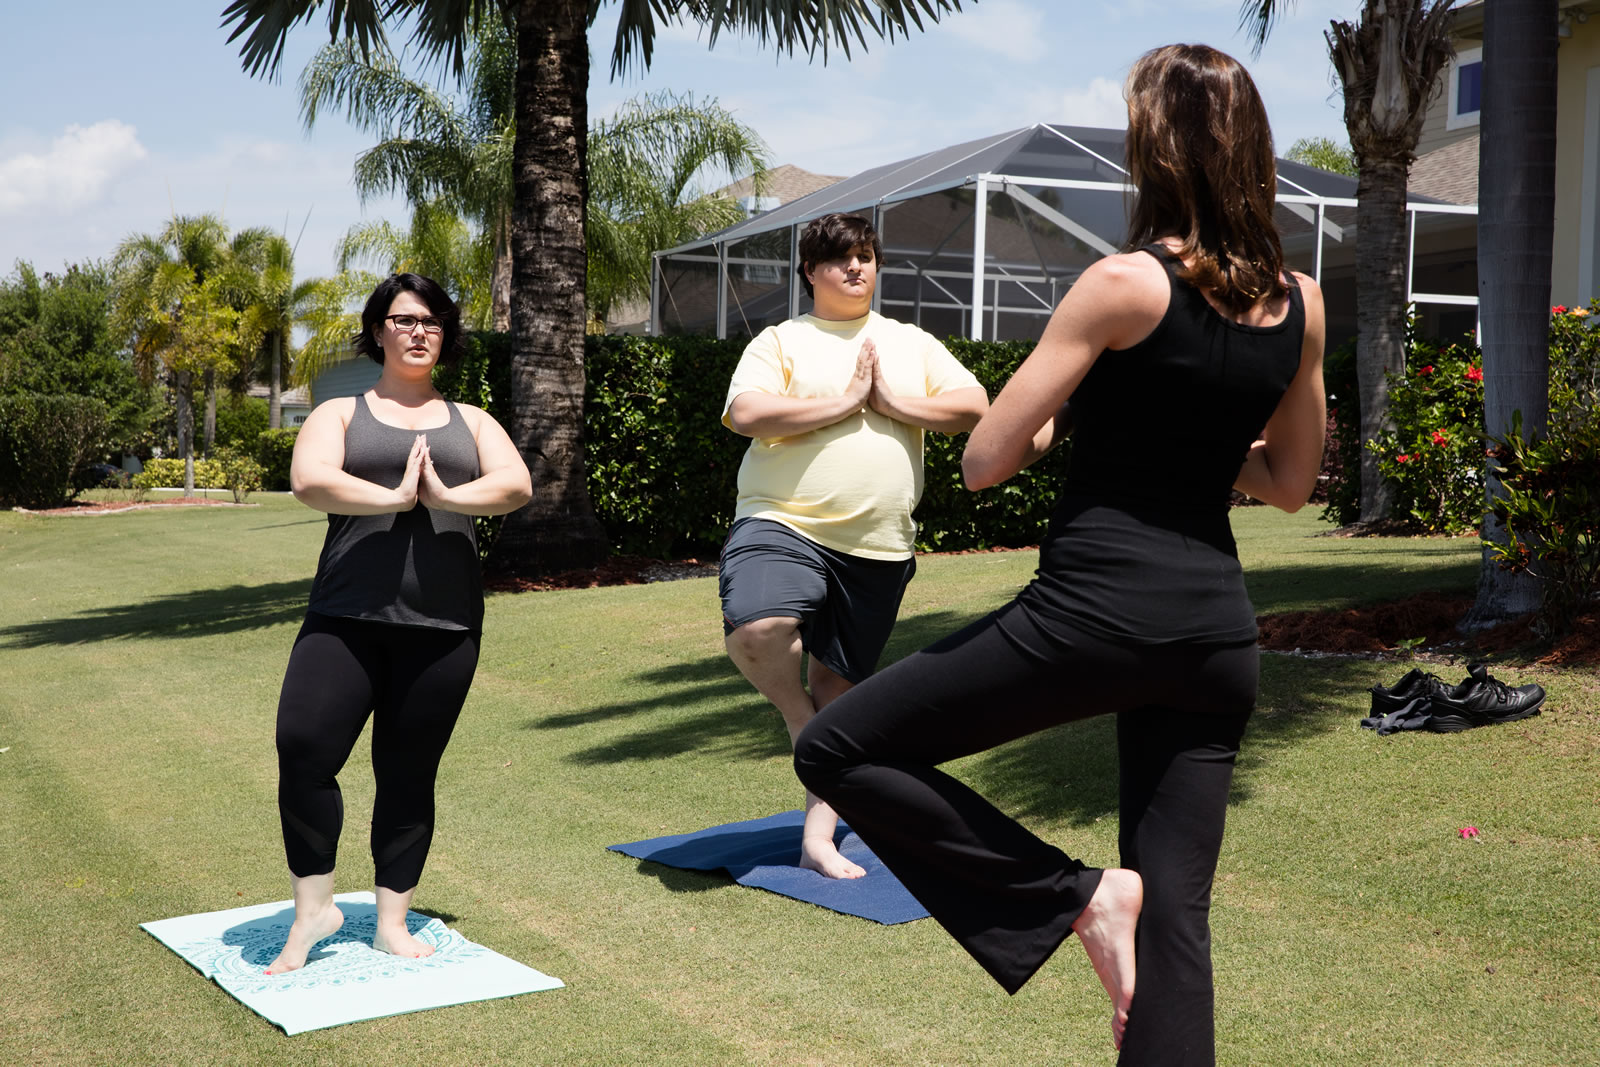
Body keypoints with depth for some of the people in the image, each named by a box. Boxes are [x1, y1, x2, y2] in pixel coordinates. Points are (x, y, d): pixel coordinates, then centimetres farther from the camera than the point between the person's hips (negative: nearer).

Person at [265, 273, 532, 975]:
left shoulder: (470, 422, 19)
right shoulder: (341, 414, 13)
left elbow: (516, 486, 0)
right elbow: (309, 481, -7)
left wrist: (444, 497, -12)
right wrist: (393, 498, -11)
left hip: (443, 626, 2)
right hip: (347, 618, -1)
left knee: (409, 776, 4)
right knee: (303, 750, -15)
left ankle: (392, 924, 16)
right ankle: (313, 908, 2)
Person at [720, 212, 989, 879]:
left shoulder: (912, 344, 15)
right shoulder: (780, 342, 4)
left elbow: (973, 408, 4)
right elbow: (746, 415, -13)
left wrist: (892, 402, -7)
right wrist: (845, 401, -12)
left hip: (877, 547, 3)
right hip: (783, 525, -3)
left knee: (839, 687, 8)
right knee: (755, 632, -32)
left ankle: (818, 837, 18)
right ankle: (800, 724, 0)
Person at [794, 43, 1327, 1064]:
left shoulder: (1125, 283, -9)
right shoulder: (1301, 303, 7)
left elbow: (984, 462, -7)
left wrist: (1057, 423, 14)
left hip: (1095, 607, -7)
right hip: (1217, 627, 7)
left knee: (838, 750, 5)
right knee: (1175, 922, 11)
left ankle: (1072, 895, 0)